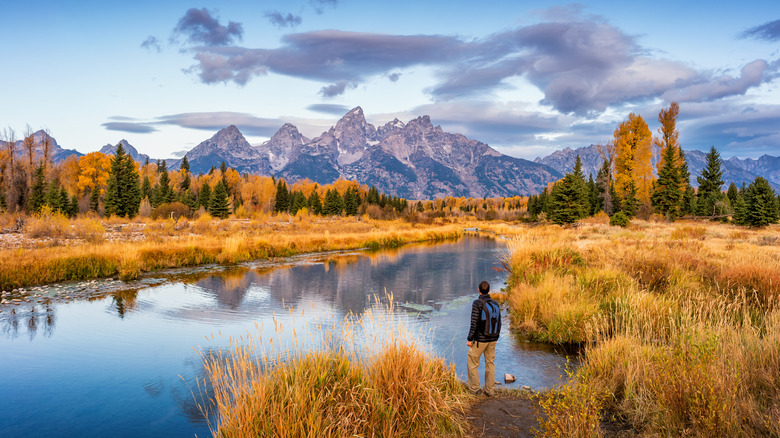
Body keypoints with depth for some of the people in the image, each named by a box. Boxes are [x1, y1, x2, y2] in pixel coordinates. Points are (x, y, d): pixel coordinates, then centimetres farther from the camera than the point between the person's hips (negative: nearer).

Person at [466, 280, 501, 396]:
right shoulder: (495, 304, 3)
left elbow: (474, 323, -19)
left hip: (480, 340, -6)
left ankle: (475, 389, 12)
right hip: (492, 340, 6)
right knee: (490, 364, 15)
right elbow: (499, 323, 7)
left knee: (472, 363, 9)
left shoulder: (477, 304, -15)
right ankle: (490, 390, 19)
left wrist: (469, 339, -11)